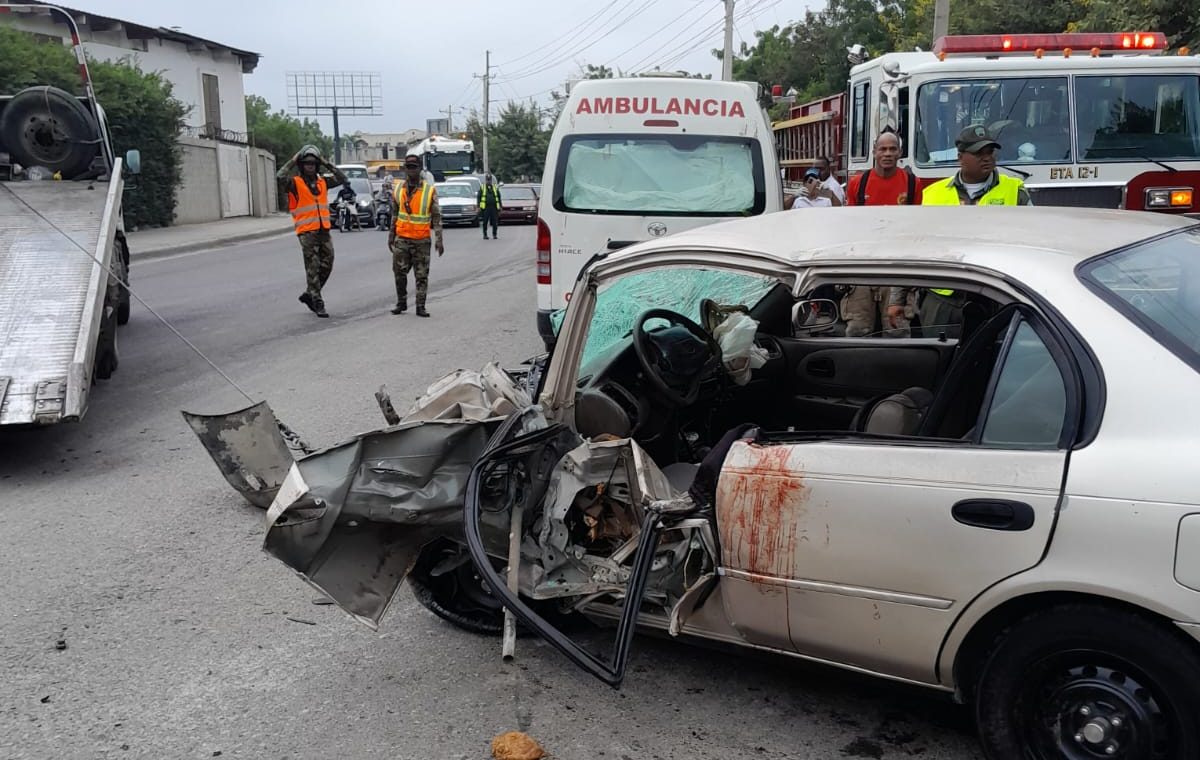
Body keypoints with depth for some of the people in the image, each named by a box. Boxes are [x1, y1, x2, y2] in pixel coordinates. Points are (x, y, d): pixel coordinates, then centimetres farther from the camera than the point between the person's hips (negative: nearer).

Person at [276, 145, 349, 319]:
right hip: (307, 232, -6)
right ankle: (318, 303, 0)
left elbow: (344, 180, 15)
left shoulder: (322, 181, 13)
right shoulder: (295, 182, -4)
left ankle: (309, 295, 26)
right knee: (313, 269, -3)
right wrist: (293, 160, -13)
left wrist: (328, 165, 6)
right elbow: (279, 177, -23)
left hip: (324, 230, 6)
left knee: (326, 266, 9)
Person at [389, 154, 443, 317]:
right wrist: (391, 235, 14)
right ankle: (401, 303, 18)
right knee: (399, 272, 3)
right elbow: (394, 214, 16)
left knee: (422, 275, 1)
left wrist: (439, 240, -7)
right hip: (401, 238, 2)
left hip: (422, 240, -2)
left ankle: (420, 306, 8)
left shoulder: (429, 190, -4)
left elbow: (437, 216, -2)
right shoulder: (398, 189, 5)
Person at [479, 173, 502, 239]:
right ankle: (485, 234, 8)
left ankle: (494, 234, 11)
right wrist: (478, 206, -2)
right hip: (485, 207, -1)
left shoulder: (495, 187, 14)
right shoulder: (482, 187, 9)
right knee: (485, 222, 0)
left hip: (494, 207, 1)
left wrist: (500, 206, 10)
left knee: (495, 222, 0)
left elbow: (499, 197, 16)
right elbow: (479, 197, 7)